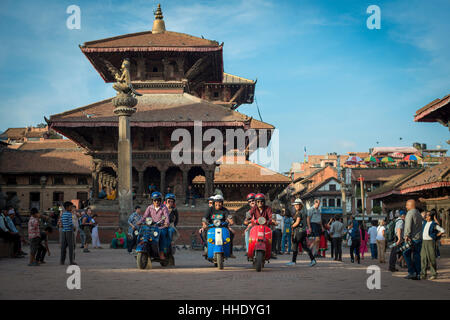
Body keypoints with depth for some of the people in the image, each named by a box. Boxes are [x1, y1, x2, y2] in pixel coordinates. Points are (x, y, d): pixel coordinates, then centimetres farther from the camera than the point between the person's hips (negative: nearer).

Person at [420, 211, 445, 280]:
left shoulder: (434, 224, -5)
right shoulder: (424, 223, 13)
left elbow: (442, 231, -6)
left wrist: (435, 236, -5)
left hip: (430, 242, -6)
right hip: (424, 242, 6)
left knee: (431, 258, -4)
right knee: (423, 258, 1)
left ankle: (434, 274, 4)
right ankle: (423, 274, 4)